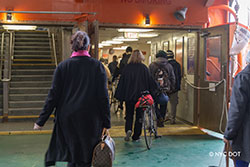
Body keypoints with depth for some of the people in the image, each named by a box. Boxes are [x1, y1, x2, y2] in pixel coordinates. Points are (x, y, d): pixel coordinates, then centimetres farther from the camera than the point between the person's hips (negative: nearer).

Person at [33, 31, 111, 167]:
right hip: (90, 120, -1)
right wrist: (106, 123, 0)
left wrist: (41, 121, 4)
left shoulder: (63, 66, -2)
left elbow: (53, 95, -3)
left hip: (67, 119, 1)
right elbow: (103, 96, -5)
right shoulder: (97, 66, -4)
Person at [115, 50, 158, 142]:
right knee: (139, 115, 10)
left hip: (129, 95, 1)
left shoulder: (127, 67, -3)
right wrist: (153, 92, 9)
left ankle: (128, 129, -8)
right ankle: (136, 136, 13)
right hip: (141, 95, -1)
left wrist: (119, 96, 5)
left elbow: (122, 81, -1)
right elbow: (150, 81, -2)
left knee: (129, 114, 15)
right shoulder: (144, 68, -6)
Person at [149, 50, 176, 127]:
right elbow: (173, 78, 7)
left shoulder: (152, 65, -3)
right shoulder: (169, 66, 4)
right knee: (163, 105, 12)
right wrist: (171, 88, 15)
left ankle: (159, 117, -11)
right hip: (165, 89, 2)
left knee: (155, 104, 10)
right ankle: (161, 121, 17)